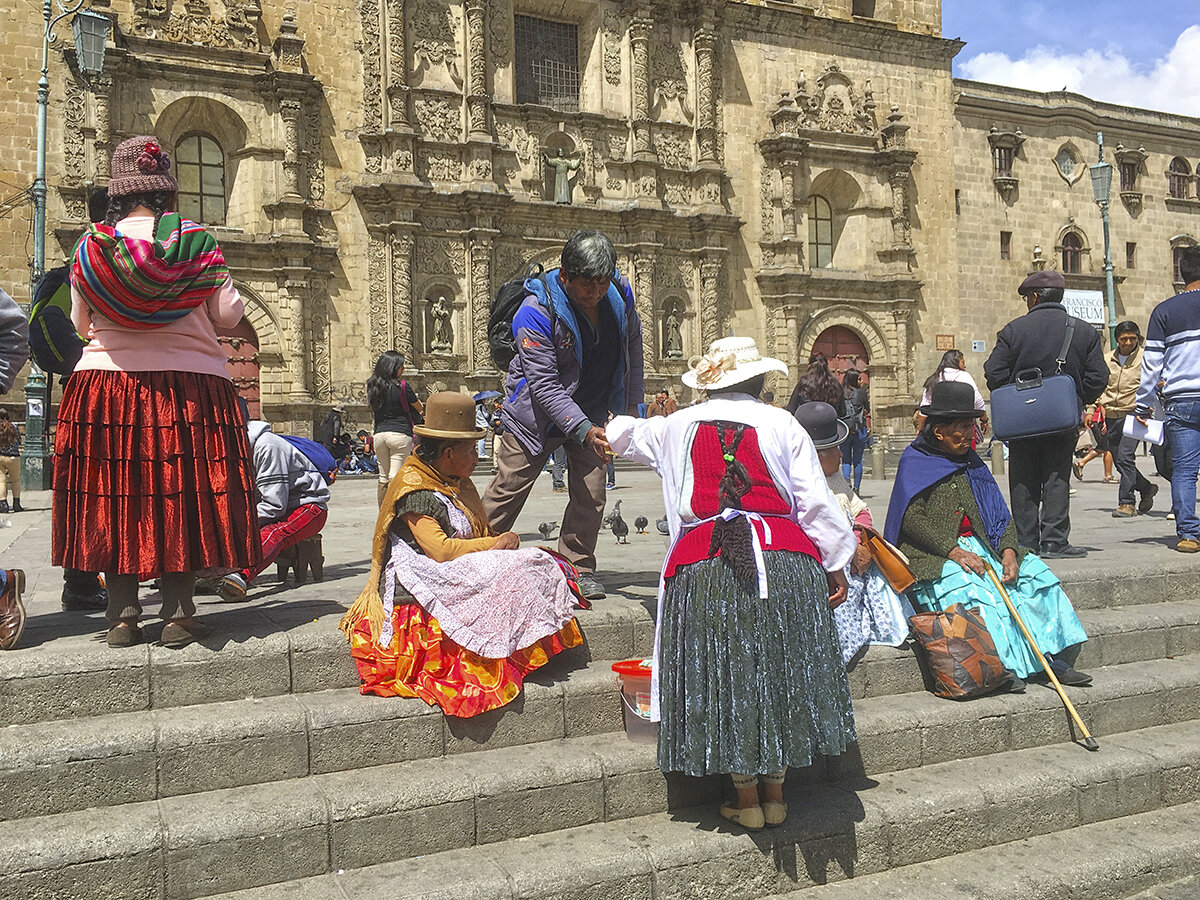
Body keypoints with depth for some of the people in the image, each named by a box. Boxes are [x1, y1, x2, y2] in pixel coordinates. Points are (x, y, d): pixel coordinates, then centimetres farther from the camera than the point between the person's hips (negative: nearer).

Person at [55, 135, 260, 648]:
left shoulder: (92, 245, 3)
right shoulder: (196, 241, -2)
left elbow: (81, 323, 10)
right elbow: (228, 315, -1)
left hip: (107, 385, 1)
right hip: (190, 386, -1)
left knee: (116, 496, 6)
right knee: (182, 496, 2)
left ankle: (123, 615, 8)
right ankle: (179, 613, 3)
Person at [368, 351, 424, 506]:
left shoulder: (372, 386, 5)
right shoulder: (402, 386, -10)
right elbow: (420, 408, 2)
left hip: (379, 433, 5)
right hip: (400, 434, -5)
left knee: (383, 477, 13)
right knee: (395, 477, -6)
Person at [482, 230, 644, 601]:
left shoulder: (620, 293, -11)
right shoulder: (537, 311, -27)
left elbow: (632, 345, 8)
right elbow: (544, 384, -27)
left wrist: (632, 404, 9)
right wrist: (583, 430, -37)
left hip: (594, 413, 4)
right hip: (537, 414, -4)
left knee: (590, 494, -1)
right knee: (506, 491, 2)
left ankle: (578, 568, 17)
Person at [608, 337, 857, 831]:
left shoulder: (676, 427, 11)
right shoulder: (782, 424, 6)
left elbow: (624, 433, 30)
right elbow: (815, 502, 4)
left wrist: (611, 426, 53)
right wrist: (836, 564, 12)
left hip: (704, 567, 0)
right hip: (784, 562, 1)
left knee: (725, 679, 8)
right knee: (781, 673, 13)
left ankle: (746, 799, 18)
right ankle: (775, 793, 23)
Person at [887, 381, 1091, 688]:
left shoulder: (970, 462, 17)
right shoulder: (914, 461, -3)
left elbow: (999, 513, 12)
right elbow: (912, 518, -14)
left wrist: (1008, 550, -7)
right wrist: (954, 551, -23)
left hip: (977, 546, 7)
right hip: (931, 555, -7)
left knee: (1034, 572, -11)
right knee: (973, 588, -32)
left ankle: (1048, 654, -15)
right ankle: (1001, 664, -32)